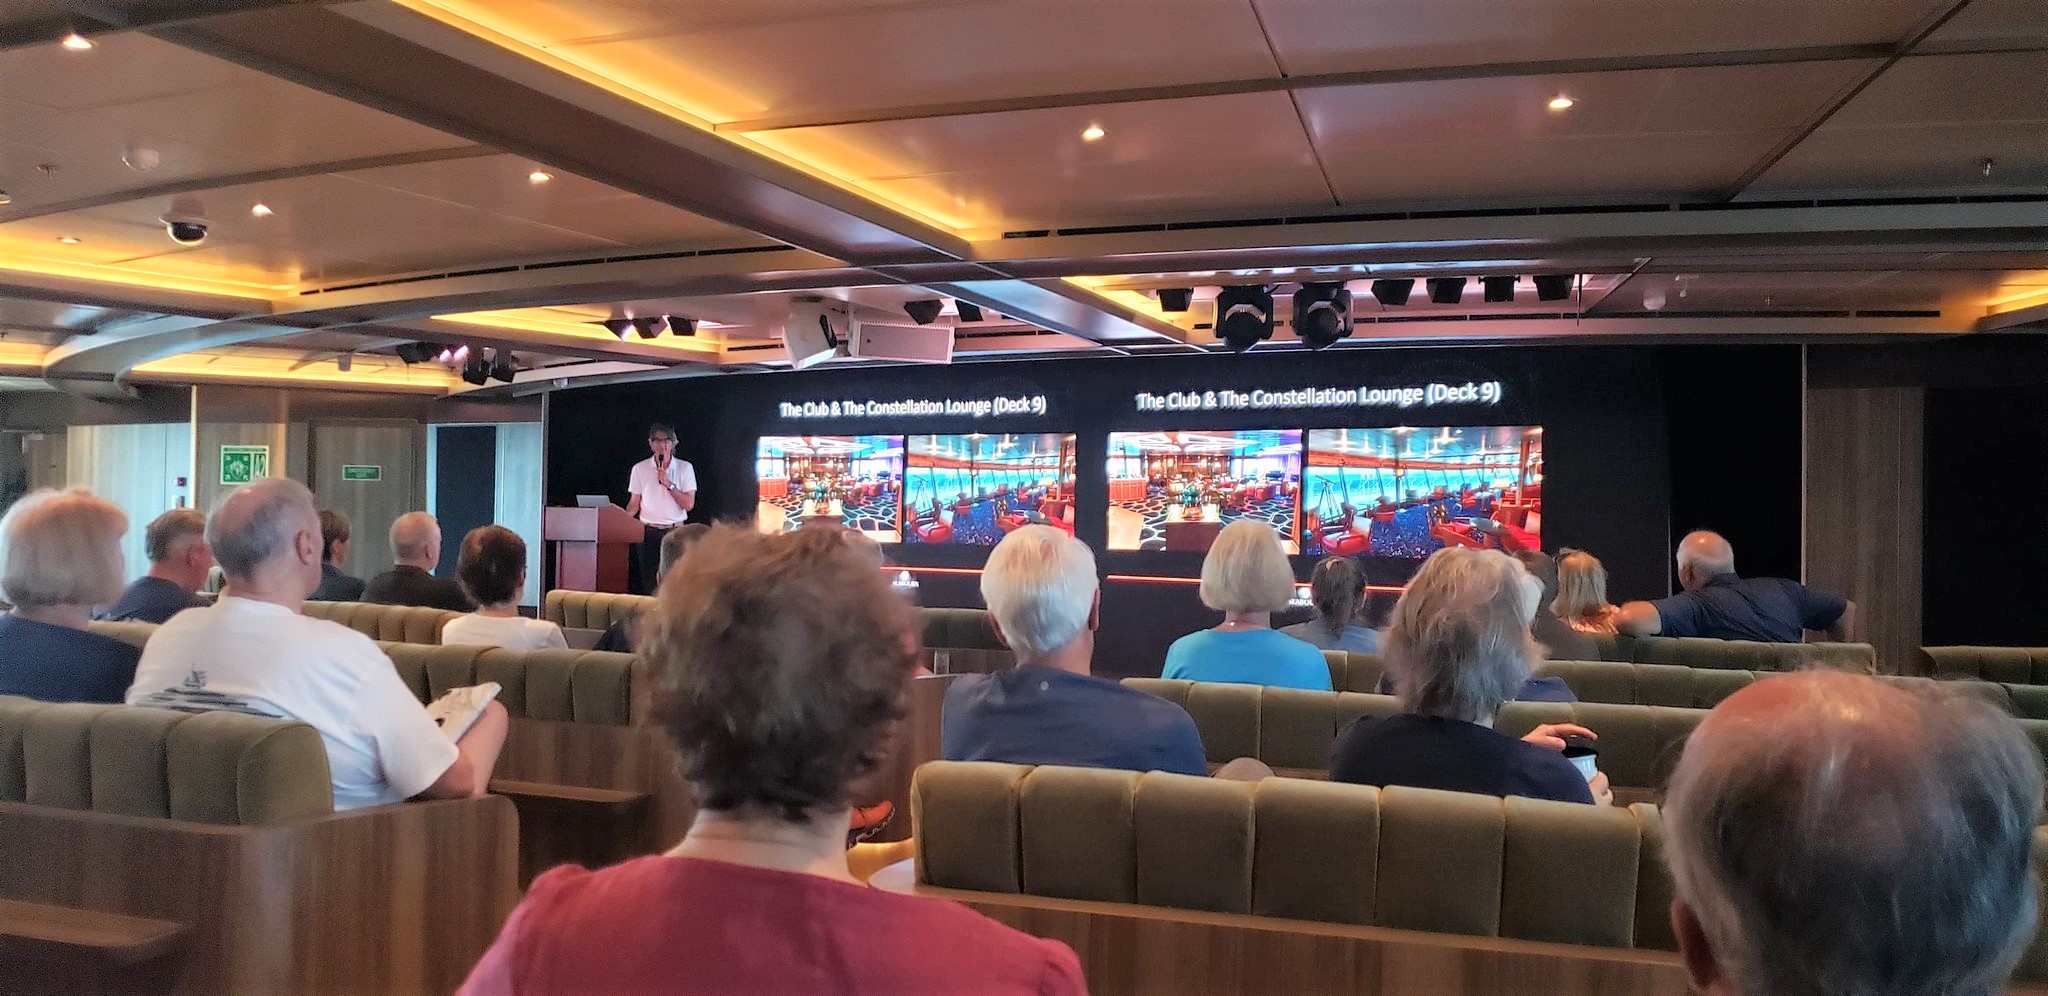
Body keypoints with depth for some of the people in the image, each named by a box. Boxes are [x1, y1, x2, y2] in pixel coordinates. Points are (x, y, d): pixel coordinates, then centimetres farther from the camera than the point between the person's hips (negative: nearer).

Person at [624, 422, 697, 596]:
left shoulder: (685, 468, 4)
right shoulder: (640, 469, 8)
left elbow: (689, 504, -2)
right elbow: (634, 504, 9)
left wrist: (668, 484, -12)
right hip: (648, 532, 1)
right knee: (649, 583, -1)